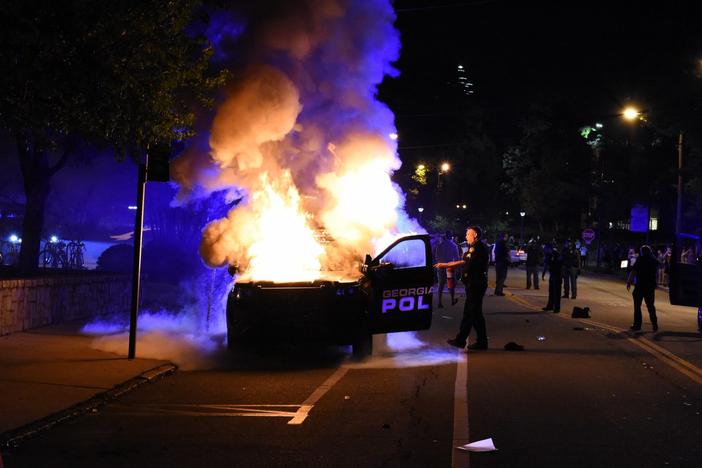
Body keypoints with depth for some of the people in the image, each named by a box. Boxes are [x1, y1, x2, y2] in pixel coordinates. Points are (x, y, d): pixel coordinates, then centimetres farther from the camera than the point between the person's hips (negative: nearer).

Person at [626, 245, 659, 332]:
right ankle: (654, 324, 7)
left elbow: (633, 271, -14)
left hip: (640, 285, -5)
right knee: (650, 305, 13)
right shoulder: (654, 261, 8)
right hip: (651, 286, 5)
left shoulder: (640, 259, -7)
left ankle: (637, 324, 0)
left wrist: (629, 281, -11)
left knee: (637, 305, 3)